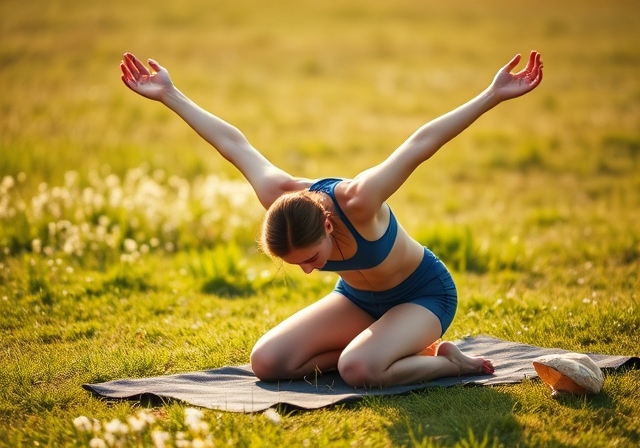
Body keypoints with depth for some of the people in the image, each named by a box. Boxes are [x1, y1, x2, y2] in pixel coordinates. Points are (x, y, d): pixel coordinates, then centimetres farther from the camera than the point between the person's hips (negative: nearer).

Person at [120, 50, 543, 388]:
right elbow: (234, 144, -10)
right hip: (357, 297, 7)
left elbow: (422, 143, -36)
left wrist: (494, 94, -36)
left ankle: (447, 361, -7)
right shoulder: (279, 199, -24)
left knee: (359, 368, -36)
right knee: (267, 362, -11)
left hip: (423, 294, -7)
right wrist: (170, 94, 0)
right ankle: (391, 347, 6)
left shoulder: (357, 202, -39)